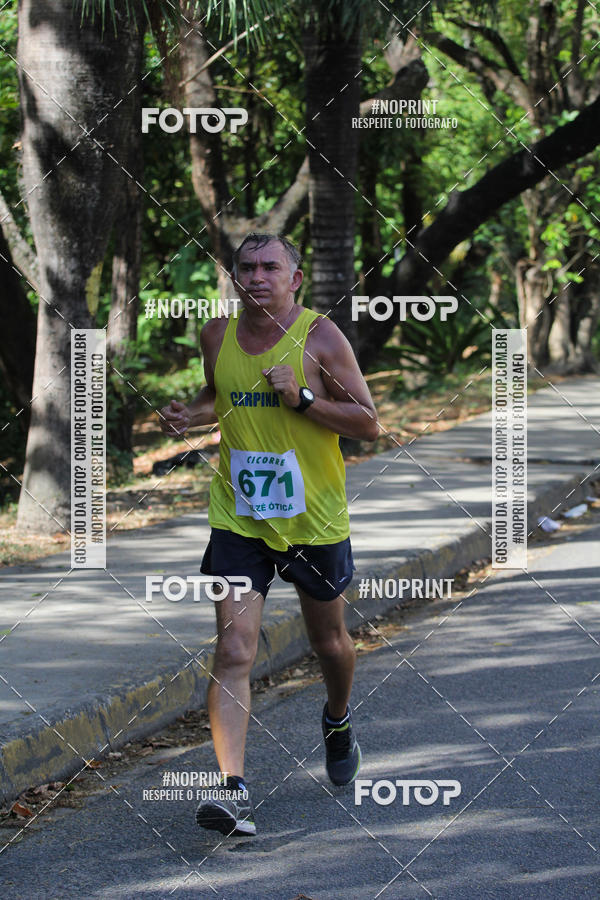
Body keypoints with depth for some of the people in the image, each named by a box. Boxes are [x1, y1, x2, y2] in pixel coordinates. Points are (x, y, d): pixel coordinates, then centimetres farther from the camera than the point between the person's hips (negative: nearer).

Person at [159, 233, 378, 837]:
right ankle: (233, 789, -19)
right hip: (237, 517, 2)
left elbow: (369, 425, -10)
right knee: (234, 651, -13)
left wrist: (302, 398, -22)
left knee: (328, 642, 17)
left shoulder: (319, 338, -11)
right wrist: (189, 416, 2)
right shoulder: (217, 336, 2)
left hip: (314, 518, -1)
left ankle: (338, 721, 51)